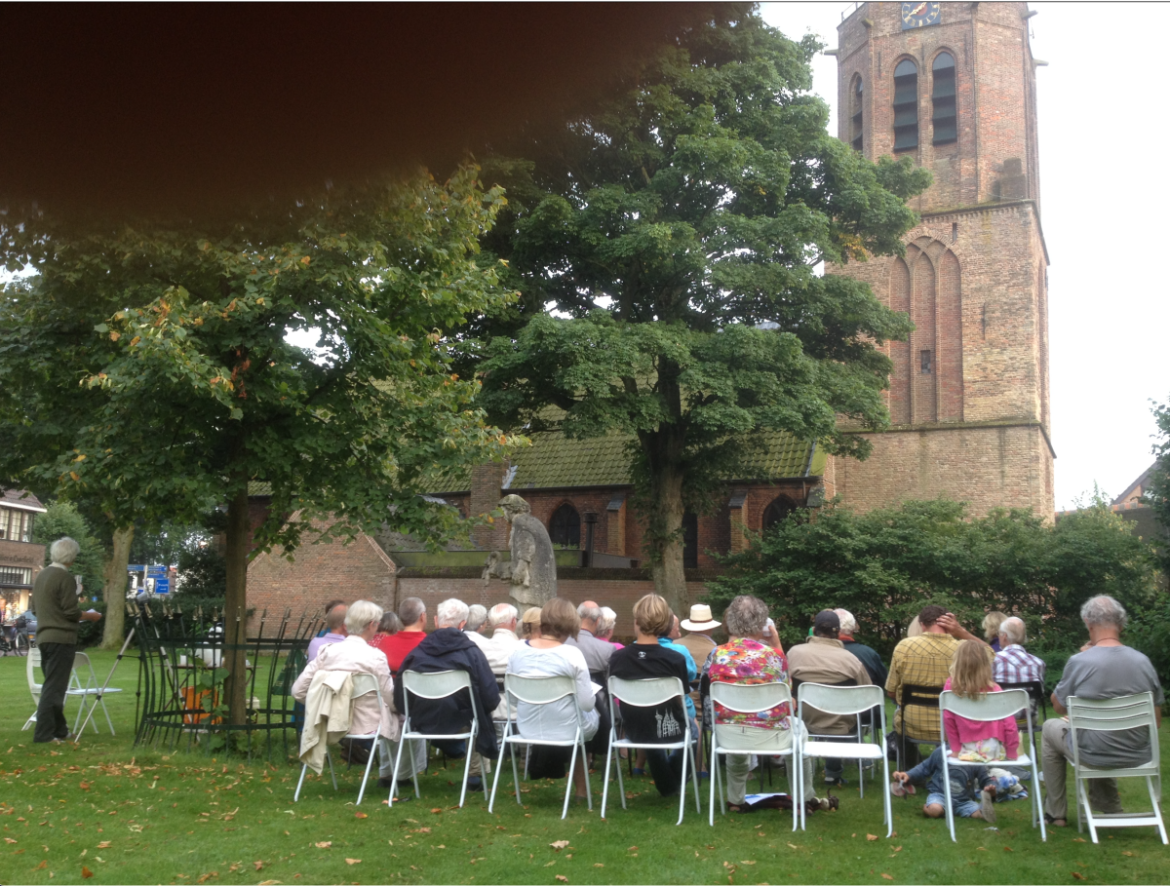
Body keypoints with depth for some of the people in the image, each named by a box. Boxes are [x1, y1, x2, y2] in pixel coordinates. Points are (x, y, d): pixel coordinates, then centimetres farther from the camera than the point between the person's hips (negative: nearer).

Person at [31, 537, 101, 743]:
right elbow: (71, 612, -16)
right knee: (54, 687, -7)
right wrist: (90, 616, 0)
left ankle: (59, 730, 21)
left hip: (44, 637, 9)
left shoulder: (41, 575, 13)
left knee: (52, 686, 14)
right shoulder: (65, 577, -13)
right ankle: (44, 734, -8)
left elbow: (35, 609, 19)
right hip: (61, 638, -9)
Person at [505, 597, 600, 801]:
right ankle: (581, 790, 35)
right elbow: (586, 703, -17)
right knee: (593, 714, 30)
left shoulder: (518, 650, -7)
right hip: (565, 733, -5)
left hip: (527, 730, 5)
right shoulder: (572, 654, -19)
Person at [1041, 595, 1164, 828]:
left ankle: (1055, 812, 30)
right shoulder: (1143, 661, -7)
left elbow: (1058, 707, -3)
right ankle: (1109, 807, 39)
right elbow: (1156, 721, 1)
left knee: (1051, 727, 26)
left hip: (1094, 756, -4)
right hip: (1139, 755, 4)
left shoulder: (1079, 662, -19)